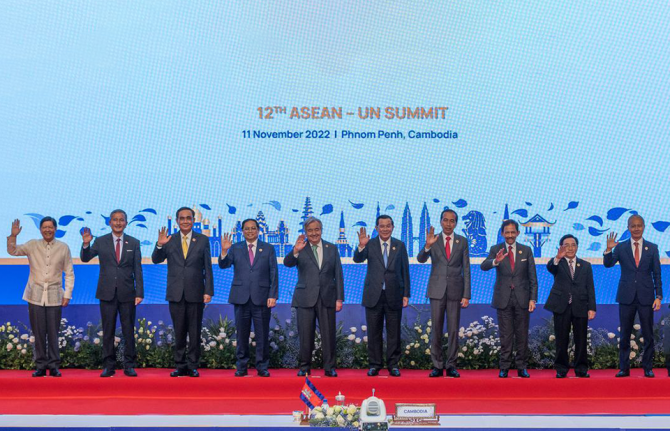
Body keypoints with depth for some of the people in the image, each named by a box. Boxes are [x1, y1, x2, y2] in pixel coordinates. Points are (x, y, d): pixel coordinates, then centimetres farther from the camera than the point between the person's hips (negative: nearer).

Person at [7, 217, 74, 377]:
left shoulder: (63, 248, 4)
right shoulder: (32, 245, 6)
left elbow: (69, 273, 6)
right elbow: (12, 251, -1)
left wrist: (67, 294, 0)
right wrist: (13, 236, -19)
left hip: (54, 296, -1)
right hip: (36, 295, 1)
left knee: (53, 333, 0)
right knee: (38, 333, 2)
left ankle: (54, 366, 8)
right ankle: (40, 366, 10)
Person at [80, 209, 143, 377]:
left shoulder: (134, 243, 5)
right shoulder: (100, 242, 4)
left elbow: (137, 270, 3)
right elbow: (85, 258, -2)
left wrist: (139, 293, -3)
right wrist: (86, 244, -22)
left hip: (127, 294, 0)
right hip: (107, 293, 0)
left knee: (128, 331, 3)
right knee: (108, 331, 5)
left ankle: (129, 365, 10)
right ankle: (108, 366, 11)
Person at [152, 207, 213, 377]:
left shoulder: (203, 240, 3)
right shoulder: (169, 240, 6)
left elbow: (208, 268, 1)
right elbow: (156, 260, -1)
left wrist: (208, 291, -5)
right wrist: (159, 245, -20)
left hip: (195, 293, -1)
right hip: (176, 293, 1)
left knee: (195, 332, 4)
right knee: (179, 332, 6)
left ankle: (193, 366, 11)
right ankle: (180, 366, 13)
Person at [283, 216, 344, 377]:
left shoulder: (332, 248, 10)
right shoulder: (300, 249, 4)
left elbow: (338, 275, 9)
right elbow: (287, 263, -13)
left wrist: (339, 298, 2)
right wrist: (295, 251, -32)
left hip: (327, 298, 1)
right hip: (305, 298, -1)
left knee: (329, 335, 1)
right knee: (305, 335, 2)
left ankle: (329, 367, 9)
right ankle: (304, 367, 12)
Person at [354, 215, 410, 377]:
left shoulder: (400, 245, 6)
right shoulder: (370, 244, 2)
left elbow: (405, 271, 7)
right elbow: (358, 259, -14)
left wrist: (406, 294, 2)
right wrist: (361, 246, -35)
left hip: (394, 296, 1)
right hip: (374, 295, -1)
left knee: (394, 332, 5)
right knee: (374, 332, 4)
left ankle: (393, 365, 12)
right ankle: (374, 365, 12)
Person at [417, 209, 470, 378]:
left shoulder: (462, 242, 5)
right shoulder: (433, 240, 4)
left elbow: (466, 269, 4)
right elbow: (421, 259, -10)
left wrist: (466, 295, -2)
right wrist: (427, 245, -30)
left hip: (455, 291, 0)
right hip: (436, 290, 0)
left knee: (453, 329, 2)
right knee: (436, 329, 1)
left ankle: (451, 366, 8)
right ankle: (437, 366, 7)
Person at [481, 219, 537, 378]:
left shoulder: (526, 250, 4)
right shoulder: (496, 250, 0)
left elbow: (532, 277, 4)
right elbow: (483, 266, -18)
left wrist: (533, 298, -4)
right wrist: (495, 261, -39)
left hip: (522, 298, 1)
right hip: (503, 299, -1)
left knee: (522, 335, 5)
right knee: (506, 335, 2)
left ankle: (522, 368, 13)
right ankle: (504, 368, 9)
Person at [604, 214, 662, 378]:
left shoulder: (652, 248, 5)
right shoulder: (621, 247, 3)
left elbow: (657, 274, 4)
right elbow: (608, 264, -9)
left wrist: (658, 296, -3)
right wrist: (609, 249, -27)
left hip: (646, 297, 0)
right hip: (626, 297, 0)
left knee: (648, 335, 4)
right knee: (625, 335, 5)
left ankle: (648, 368, 14)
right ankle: (624, 368, 12)